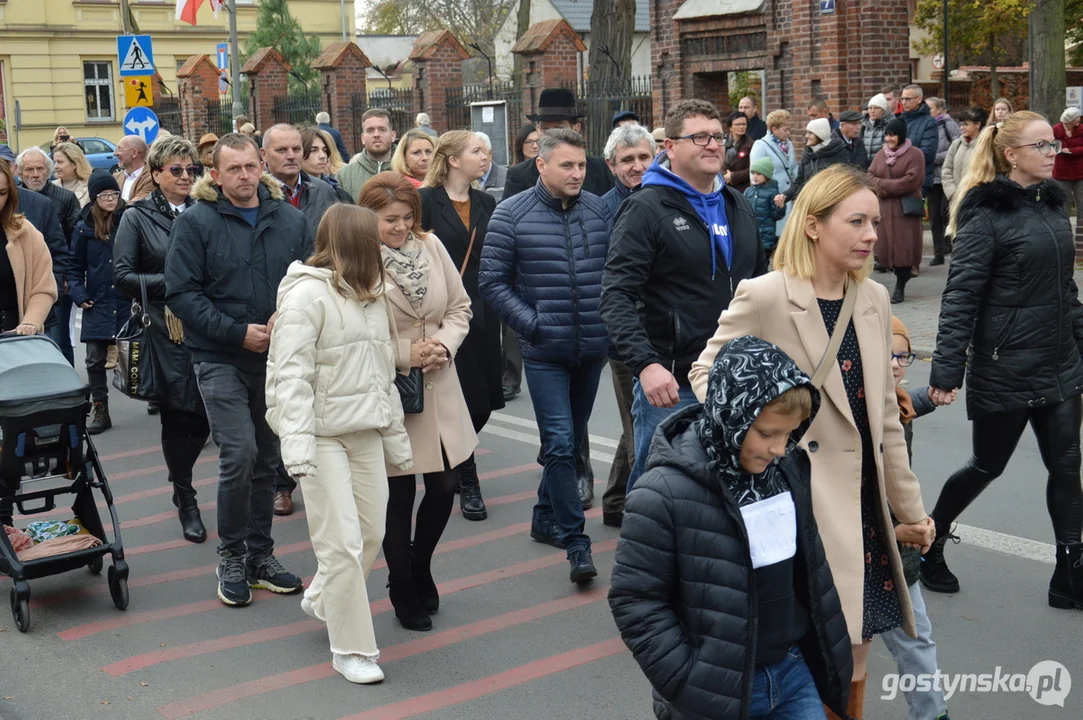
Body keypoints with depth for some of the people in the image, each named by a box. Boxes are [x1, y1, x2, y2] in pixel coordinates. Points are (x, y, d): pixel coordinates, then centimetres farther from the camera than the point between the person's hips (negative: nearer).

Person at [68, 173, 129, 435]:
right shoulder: (84, 227, 4)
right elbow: (75, 266, 10)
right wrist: (78, 294, -3)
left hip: (128, 302, -1)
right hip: (97, 304, 2)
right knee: (95, 359, 0)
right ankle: (100, 412, 9)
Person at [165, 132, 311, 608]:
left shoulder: (290, 219, 4)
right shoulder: (196, 221, -6)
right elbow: (181, 293, -9)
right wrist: (238, 332, -16)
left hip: (277, 358, 4)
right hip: (221, 359, -4)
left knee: (267, 460, 11)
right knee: (240, 454, -13)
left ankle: (260, 555, 25)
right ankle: (231, 557, 6)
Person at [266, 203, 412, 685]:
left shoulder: (373, 296, 15)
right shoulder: (307, 294, -12)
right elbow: (292, 373, -17)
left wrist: (397, 439, 18)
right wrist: (296, 444, -25)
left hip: (365, 431, 8)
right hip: (323, 433, -8)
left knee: (372, 532, 12)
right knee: (342, 542, -6)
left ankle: (321, 601, 37)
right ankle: (352, 649, 7)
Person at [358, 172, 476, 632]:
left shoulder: (431, 246, 2)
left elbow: (460, 306, 9)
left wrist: (445, 344, -9)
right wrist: (406, 353, -17)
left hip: (439, 387, 5)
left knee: (445, 486, 10)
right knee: (400, 495, 6)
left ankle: (420, 567, 36)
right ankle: (403, 591, 26)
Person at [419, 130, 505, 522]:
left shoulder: (486, 204, 12)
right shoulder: (426, 201, -6)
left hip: (480, 313, 6)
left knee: (482, 400, 7)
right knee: (461, 398, -3)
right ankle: (467, 482, 11)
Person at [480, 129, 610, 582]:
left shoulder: (598, 209, 5)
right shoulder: (512, 214, -6)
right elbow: (492, 281, -4)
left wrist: (613, 320, 1)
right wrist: (531, 323, -12)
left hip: (593, 347, 5)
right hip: (545, 352, -4)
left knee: (574, 439, 15)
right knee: (560, 442, -9)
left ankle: (546, 518, 33)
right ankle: (575, 540, -2)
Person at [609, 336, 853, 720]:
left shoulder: (788, 469, -1)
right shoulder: (666, 493, -21)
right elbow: (635, 601, -16)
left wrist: (826, 652, 16)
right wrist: (689, 685, -17)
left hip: (793, 672, 5)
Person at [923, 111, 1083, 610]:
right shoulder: (987, 213, -13)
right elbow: (961, 294, -18)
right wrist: (946, 369, -23)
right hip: (1005, 369, -7)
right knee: (988, 465, 7)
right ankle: (929, 540, 29)